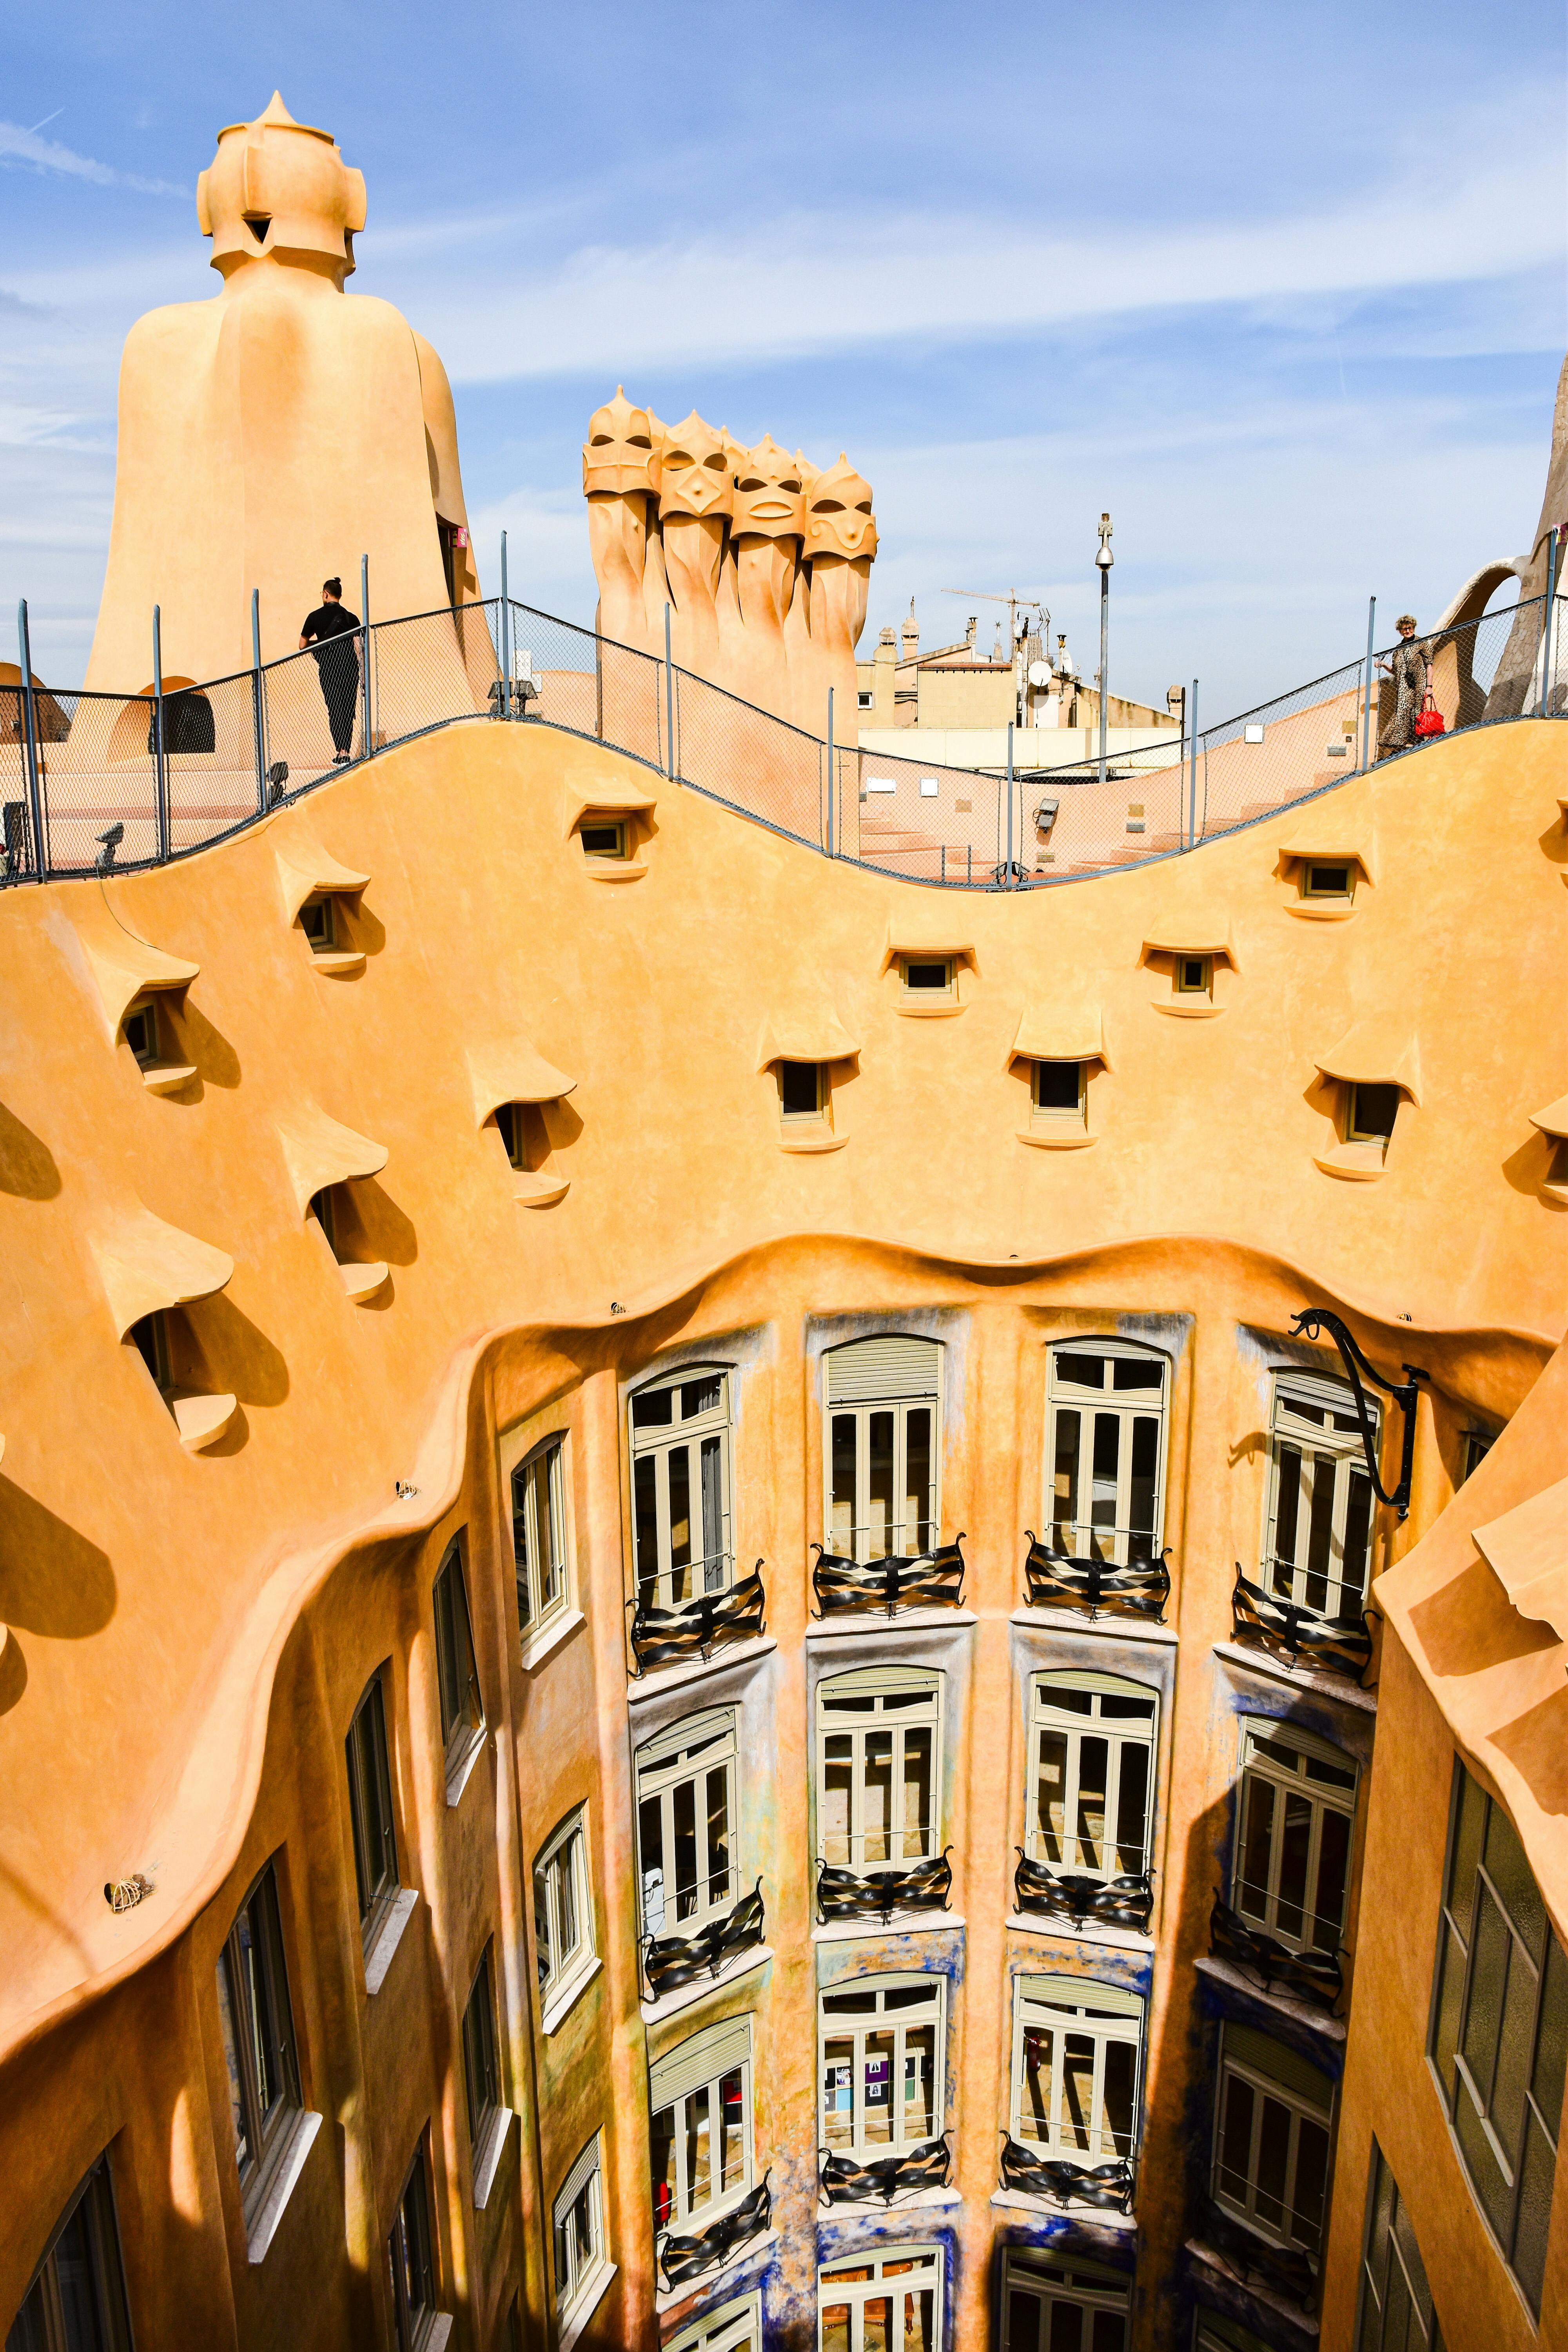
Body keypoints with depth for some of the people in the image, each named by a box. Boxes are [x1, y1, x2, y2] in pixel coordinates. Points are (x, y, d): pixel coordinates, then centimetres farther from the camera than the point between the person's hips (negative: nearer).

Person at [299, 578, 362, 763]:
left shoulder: (315, 617, 2)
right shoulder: (351, 618, 4)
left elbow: (302, 646, 8)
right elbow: (360, 647, 0)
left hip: (329, 671, -1)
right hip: (350, 669, 1)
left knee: (335, 711, 2)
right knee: (348, 712, 9)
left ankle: (341, 753, -6)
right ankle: (346, 752, 7)